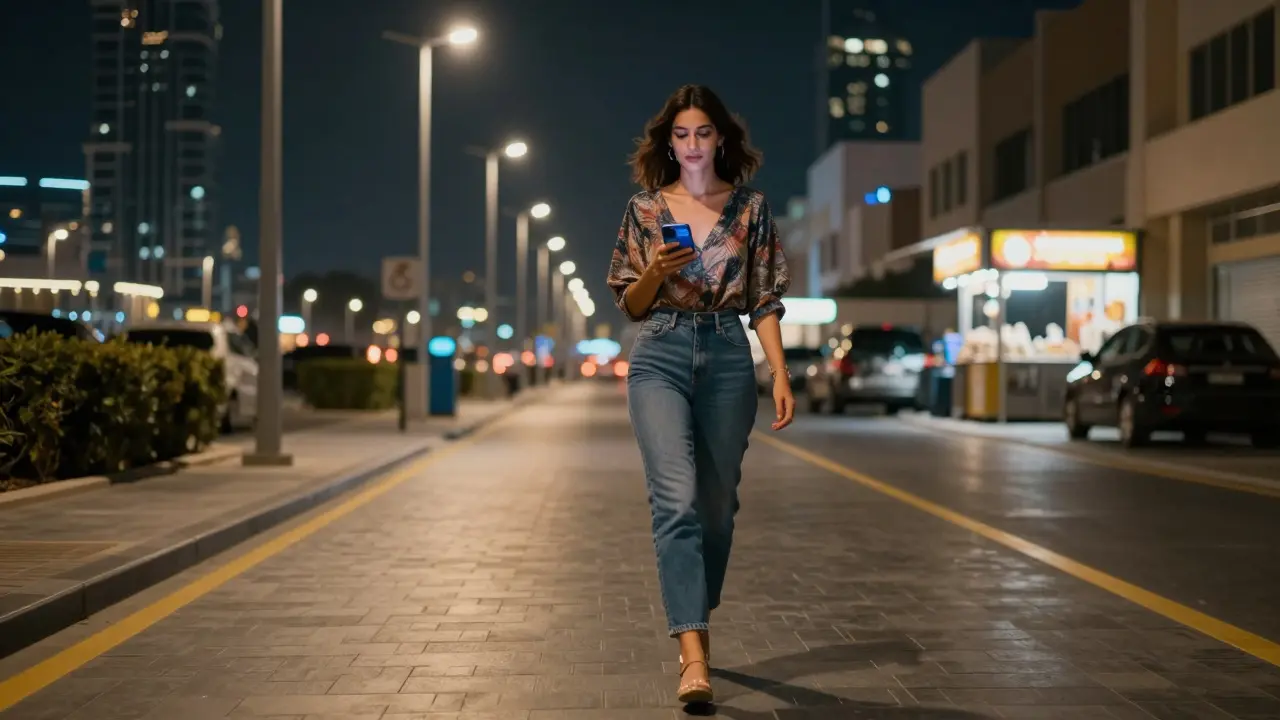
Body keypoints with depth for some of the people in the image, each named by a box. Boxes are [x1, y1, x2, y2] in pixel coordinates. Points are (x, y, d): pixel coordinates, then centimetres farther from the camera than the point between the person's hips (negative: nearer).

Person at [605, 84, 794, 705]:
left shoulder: (750, 209, 7)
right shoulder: (645, 209, 7)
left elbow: (765, 301, 6)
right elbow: (629, 305, 10)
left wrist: (781, 374, -5)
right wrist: (655, 271, -11)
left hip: (728, 357, 2)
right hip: (660, 357, -1)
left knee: (716, 504, 7)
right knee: (677, 497, -17)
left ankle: (694, 629, 27)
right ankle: (694, 655, -23)